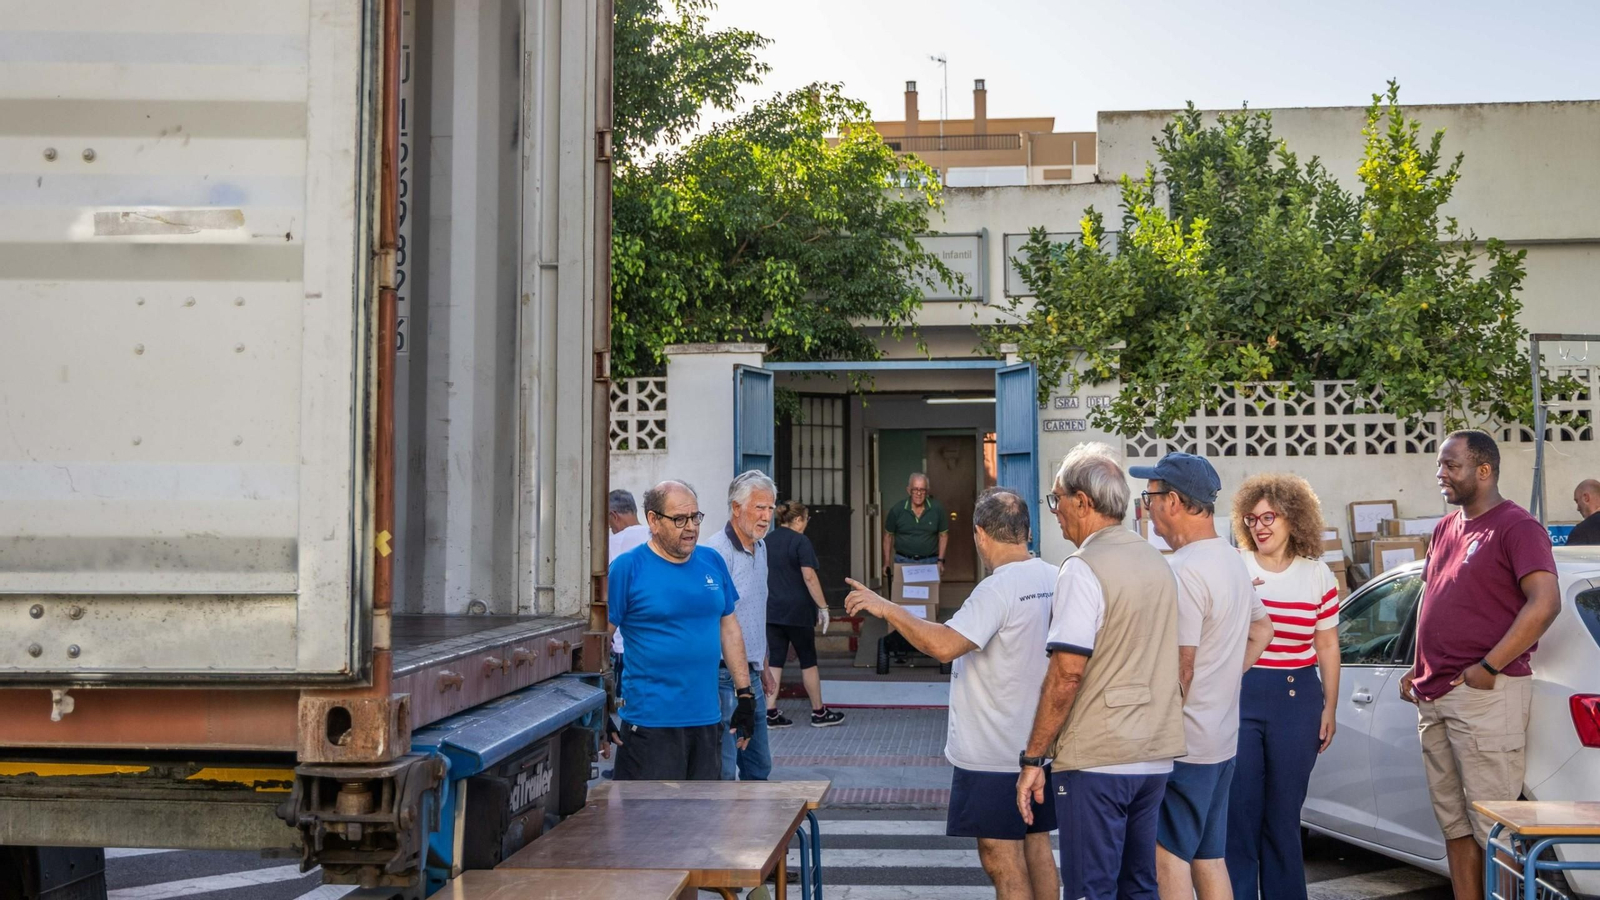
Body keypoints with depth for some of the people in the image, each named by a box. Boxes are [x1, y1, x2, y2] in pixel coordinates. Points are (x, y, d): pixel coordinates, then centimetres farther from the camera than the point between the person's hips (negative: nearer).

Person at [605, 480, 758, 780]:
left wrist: (745, 695, 10)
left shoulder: (713, 562, 7)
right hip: (649, 721, -5)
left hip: (707, 718, 5)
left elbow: (729, 629, 14)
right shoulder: (627, 567, -8)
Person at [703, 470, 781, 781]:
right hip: (725, 676, -9)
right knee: (723, 770, -8)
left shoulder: (760, 548, 14)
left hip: (750, 675, 9)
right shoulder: (717, 551, -17)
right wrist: (740, 674, -21)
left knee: (758, 765, 15)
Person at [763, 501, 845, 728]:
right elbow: (809, 577, -18)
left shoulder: (768, 541, 10)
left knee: (775, 659, 7)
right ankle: (819, 713, 15)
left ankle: (771, 713, 2)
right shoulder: (801, 541, -10)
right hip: (797, 611, -6)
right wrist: (823, 607, -14)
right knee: (808, 660, 6)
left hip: (771, 610, 6)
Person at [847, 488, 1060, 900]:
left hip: (994, 755, -8)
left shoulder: (998, 589, -22)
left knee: (1002, 862, -1)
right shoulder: (1055, 580, 4)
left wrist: (888, 608, -24)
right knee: (1036, 849, 18)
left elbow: (945, 645, -33)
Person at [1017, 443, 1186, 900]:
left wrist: (1033, 759, -13)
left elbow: (1066, 674, -18)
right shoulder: (1159, 564, 12)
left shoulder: (1084, 568, -14)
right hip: (1155, 755, 8)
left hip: (1096, 759, -8)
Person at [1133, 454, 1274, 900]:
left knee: (1168, 862, -4)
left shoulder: (1182, 570, -20)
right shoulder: (1231, 559, 11)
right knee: (1209, 860, 15)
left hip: (1183, 746, -10)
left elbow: (1180, 669, -21)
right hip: (1222, 739, 10)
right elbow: (1262, 630, 24)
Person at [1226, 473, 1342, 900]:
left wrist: (1330, 708, 8)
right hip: (1238, 694, -1)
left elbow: (1327, 647, 10)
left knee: (1284, 815, 9)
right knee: (1237, 810, 0)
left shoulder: (1318, 575, 4)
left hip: (1297, 698, 1)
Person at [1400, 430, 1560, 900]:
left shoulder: (1516, 527, -8)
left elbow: (1545, 604, -18)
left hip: (1484, 693, -8)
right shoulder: (1445, 529, 17)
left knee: (1491, 825, -6)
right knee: (1453, 821, 12)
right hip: (1434, 696, 8)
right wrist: (1419, 668, 17)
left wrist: (1488, 668, -18)